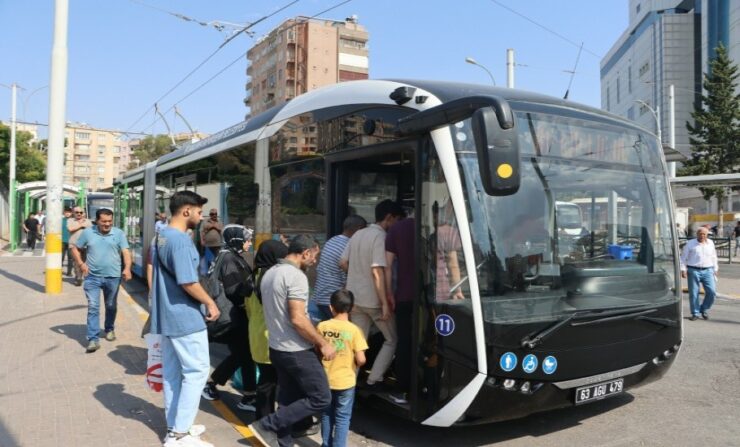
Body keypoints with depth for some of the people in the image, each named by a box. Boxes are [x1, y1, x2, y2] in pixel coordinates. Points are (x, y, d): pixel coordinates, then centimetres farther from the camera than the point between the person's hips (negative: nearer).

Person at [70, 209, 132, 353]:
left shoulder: (118, 233, -1)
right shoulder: (88, 232, 1)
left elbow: (126, 252, -7)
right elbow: (75, 248, 10)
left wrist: (127, 268, -24)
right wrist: (81, 264, -5)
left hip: (113, 276, 1)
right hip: (92, 276, 0)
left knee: (111, 306, 15)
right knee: (93, 307, -6)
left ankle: (109, 329, 38)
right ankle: (93, 339, -5)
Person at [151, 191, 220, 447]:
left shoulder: (161, 236, 10)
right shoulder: (181, 241, -21)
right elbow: (188, 282, -24)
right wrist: (210, 303, -12)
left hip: (167, 315, 10)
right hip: (185, 317, -10)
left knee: (172, 372, 15)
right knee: (196, 371, -1)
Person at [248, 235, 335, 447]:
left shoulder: (270, 273, 10)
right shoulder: (296, 276, -19)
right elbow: (297, 319, -25)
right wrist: (323, 344, -15)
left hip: (277, 348, 9)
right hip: (297, 351, -9)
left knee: (288, 400, 16)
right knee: (321, 398, 0)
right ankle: (267, 426, 0)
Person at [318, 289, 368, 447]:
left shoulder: (322, 326, -7)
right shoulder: (354, 330, -15)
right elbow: (361, 359, -17)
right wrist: (355, 366, 5)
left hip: (326, 379, 3)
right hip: (345, 380, -3)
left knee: (327, 414, 21)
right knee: (342, 417, 10)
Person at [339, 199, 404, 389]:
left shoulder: (358, 234, 9)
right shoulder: (381, 237, -15)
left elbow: (343, 263, 11)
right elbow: (377, 272, -22)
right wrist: (385, 303, -21)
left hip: (354, 298, 7)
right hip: (373, 300, -7)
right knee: (392, 340, 10)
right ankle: (374, 379, 7)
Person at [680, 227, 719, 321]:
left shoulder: (710, 243, 12)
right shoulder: (690, 244, 1)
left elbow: (714, 257, 21)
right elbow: (683, 257, 1)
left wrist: (715, 269, 20)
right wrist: (683, 269, -6)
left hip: (707, 271, 3)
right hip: (693, 271, -3)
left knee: (711, 292, -5)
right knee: (693, 293, 0)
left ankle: (704, 309, 17)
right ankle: (695, 313, 12)